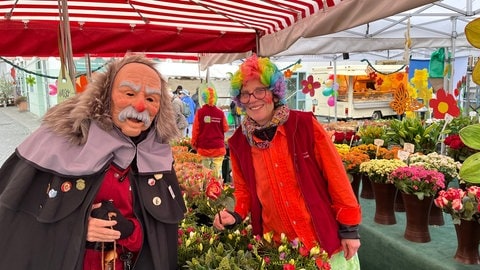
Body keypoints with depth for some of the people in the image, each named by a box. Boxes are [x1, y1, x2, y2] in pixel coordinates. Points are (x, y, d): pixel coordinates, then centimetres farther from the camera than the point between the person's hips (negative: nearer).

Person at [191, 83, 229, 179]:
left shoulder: (200, 112, -7)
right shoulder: (220, 113, -6)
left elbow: (195, 130, -1)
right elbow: (225, 128, 5)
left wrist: (194, 144, 12)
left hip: (204, 148, 0)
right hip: (218, 148, 0)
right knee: (217, 173, 3)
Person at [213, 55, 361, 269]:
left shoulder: (305, 124, -12)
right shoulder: (238, 142, -3)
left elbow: (335, 175, -8)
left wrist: (349, 227, -6)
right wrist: (237, 215, -7)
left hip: (325, 238, -2)